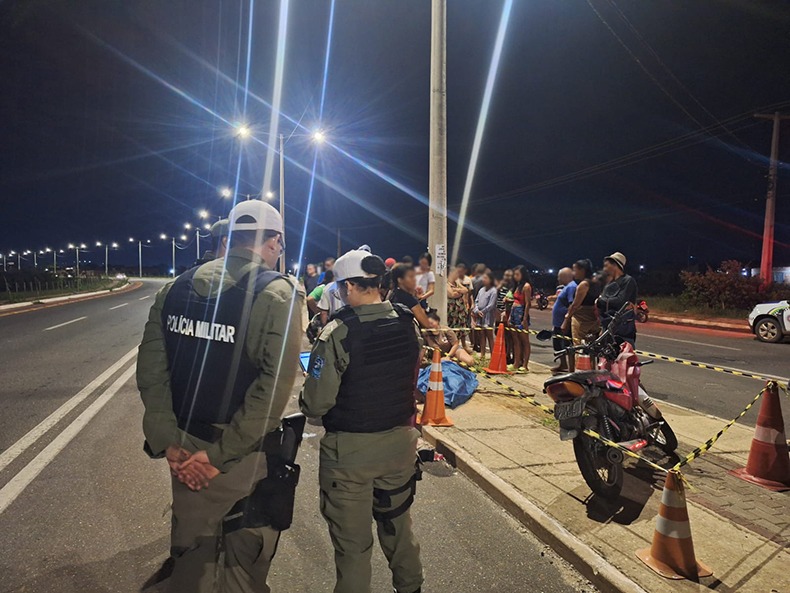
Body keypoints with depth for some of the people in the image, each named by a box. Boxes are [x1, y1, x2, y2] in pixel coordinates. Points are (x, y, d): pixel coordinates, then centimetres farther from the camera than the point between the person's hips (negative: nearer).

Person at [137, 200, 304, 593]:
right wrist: (222, 454, -17)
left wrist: (169, 442, -5)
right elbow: (273, 387, -22)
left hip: (185, 451, 5)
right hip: (245, 457, -5)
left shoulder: (176, 289, 2)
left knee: (190, 555, 24)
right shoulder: (277, 293, -14)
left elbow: (151, 372, -3)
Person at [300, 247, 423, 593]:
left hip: (350, 449, -5)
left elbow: (316, 404, -20)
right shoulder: (409, 325, -5)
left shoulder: (338, 333, -22)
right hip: (401, 442, 6)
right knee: (398, 525, 27)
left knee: (352, 542, 13)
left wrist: (307, 403, 1)